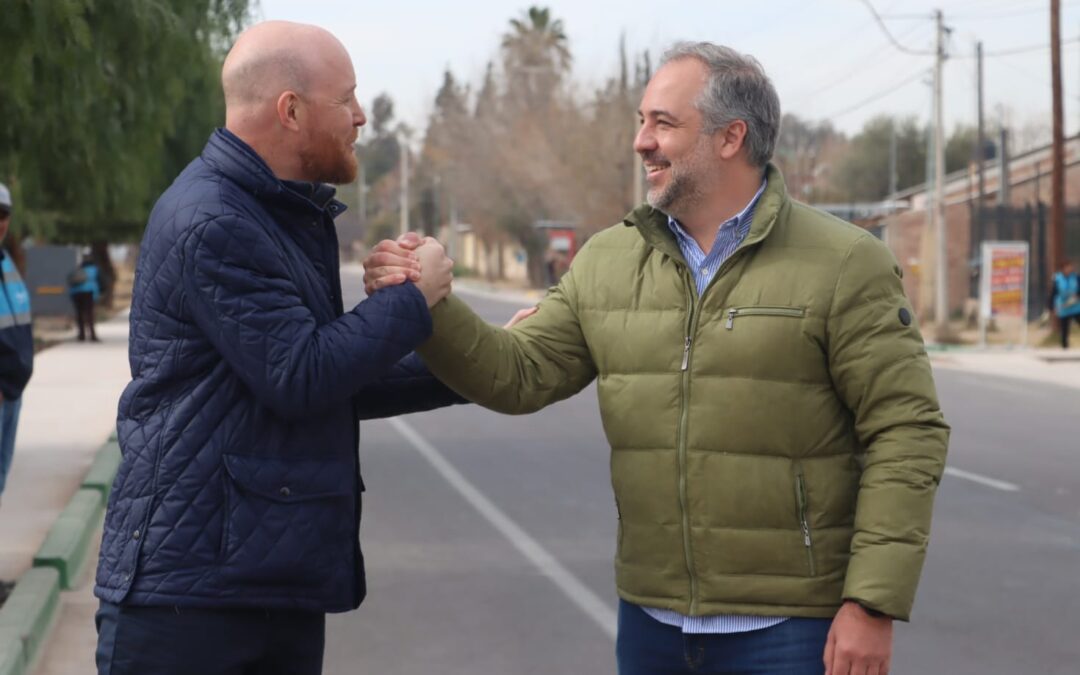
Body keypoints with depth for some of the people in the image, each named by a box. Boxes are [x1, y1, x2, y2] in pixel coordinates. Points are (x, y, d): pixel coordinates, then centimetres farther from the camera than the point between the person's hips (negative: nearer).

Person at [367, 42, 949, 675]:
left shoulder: (844, 264, -7)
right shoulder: (607, 262, 8)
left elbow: (906, 434, -10)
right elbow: (520, 373, 4)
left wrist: (873, 604, -15)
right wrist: (427, 305, -11)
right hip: (651, 621, 4)